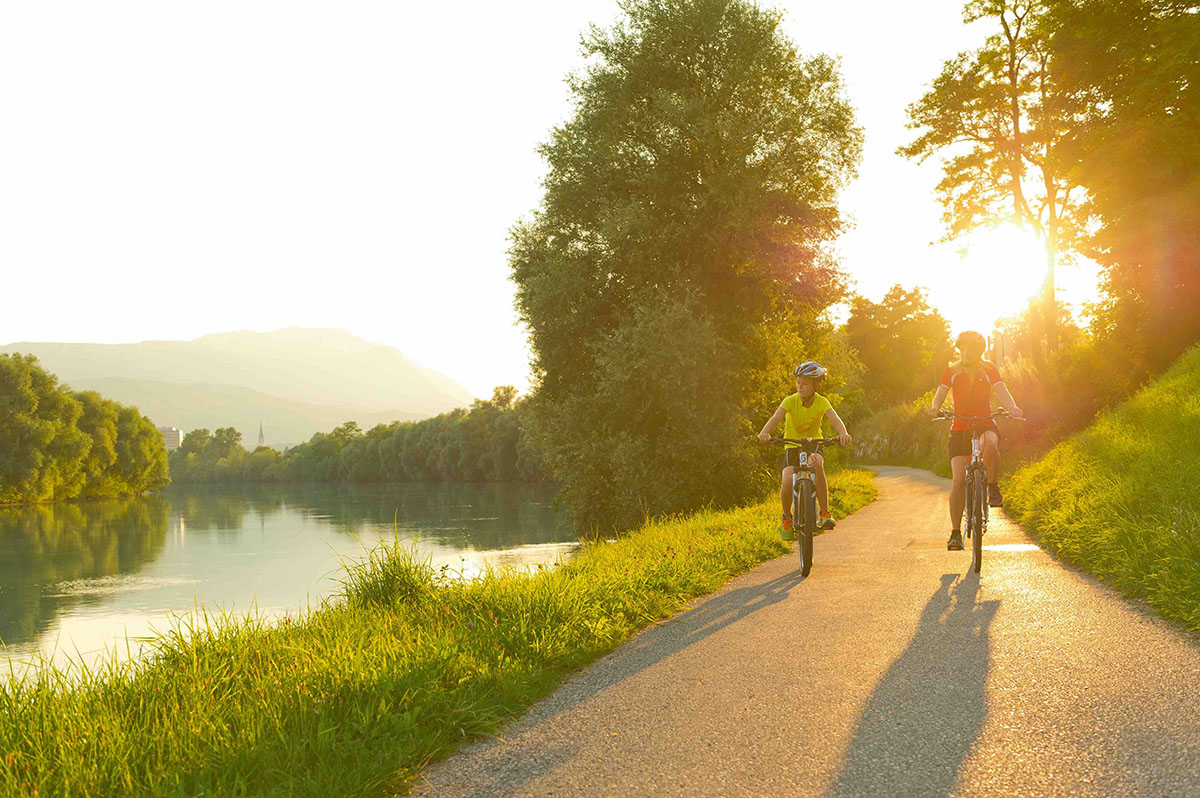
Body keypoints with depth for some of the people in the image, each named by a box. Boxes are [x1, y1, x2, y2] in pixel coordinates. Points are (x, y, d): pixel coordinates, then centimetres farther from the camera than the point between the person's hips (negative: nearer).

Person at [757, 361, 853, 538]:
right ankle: (787, 517, 7)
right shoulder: (790, 401, -14)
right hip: (792, 446, 0)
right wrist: (765, 432, -51)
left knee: (817, 464, -35)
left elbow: (834, 419, -28)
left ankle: (825, 513, -24)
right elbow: (776, 417, -30)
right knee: (787, 482, -24)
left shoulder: (822, 402, -12)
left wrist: (843, 433, -50)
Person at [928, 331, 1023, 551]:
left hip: (985, 425, 0)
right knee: (958, 480, -14)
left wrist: (1012, 408, -36)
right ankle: (956, 533, -8)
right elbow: (941, 392, -14)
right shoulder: (951, 372, 1)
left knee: (990, 444, -39)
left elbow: (1002, 392, -14)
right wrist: (935, 407, -38)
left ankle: (993, 487, -14)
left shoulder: (989, 369, 0)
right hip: (960, 428, 0)